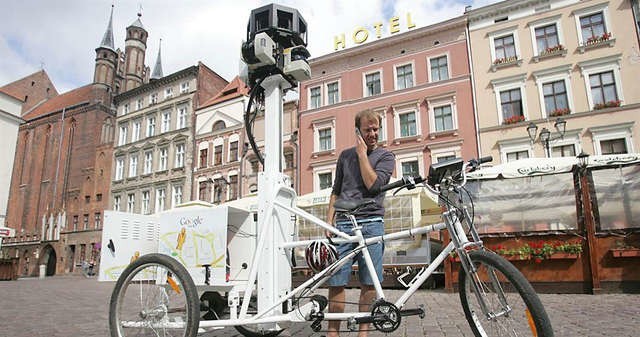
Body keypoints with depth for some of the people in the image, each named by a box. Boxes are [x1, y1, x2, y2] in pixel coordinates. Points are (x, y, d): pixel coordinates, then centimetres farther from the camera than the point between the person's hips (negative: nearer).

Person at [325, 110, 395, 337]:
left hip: (371, 224, -1)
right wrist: (329, 221, 10)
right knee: (336, 281, -3)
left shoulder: (386, 157, 9)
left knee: (369, 283, 1)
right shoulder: (346, 155, 18)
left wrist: (362, 154, -2)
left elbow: (373, 184, -9)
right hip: (343, 225, 2)